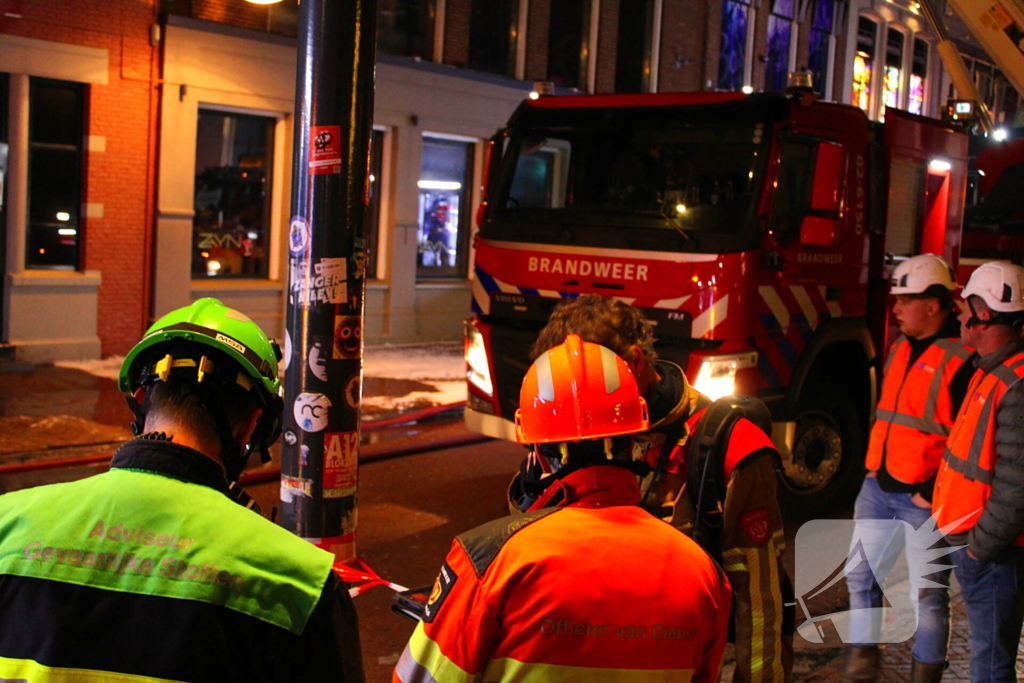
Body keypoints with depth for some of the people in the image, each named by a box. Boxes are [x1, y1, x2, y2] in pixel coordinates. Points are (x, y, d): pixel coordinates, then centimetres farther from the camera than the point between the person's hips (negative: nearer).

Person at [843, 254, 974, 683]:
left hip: (924, 499, -8)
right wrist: (874, 470, 16)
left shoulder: (960, 362, -15)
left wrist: (935, 493, -18)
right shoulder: (900, 349, 10)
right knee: (861, 575, 15)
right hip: (878, 487, 8)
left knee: (927, 595, 5)